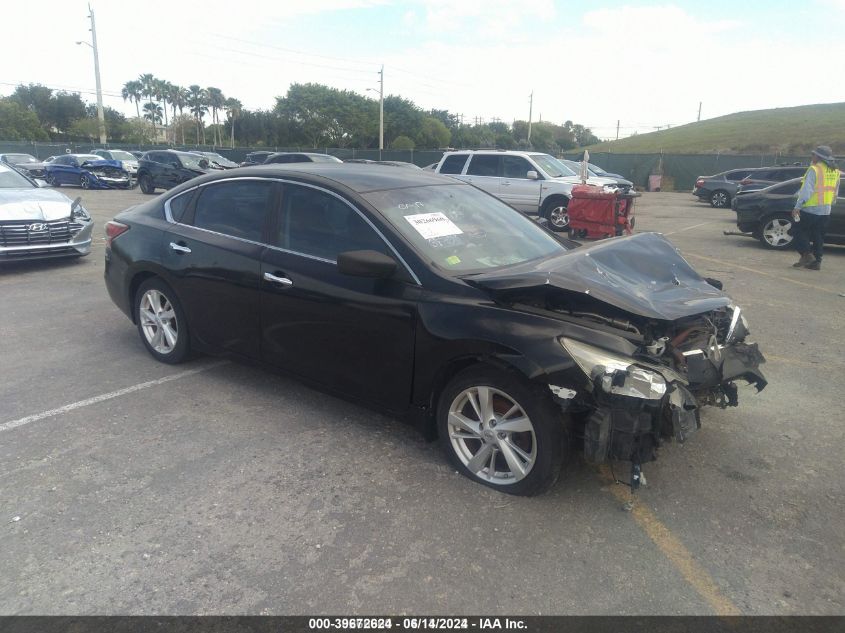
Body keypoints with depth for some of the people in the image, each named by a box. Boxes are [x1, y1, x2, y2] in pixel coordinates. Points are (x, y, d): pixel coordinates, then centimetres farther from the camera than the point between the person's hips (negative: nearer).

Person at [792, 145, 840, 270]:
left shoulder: (814, 169, -12)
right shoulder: (835, 172, 11)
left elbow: (807, 190, -19)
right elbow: (835, 193, 16)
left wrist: (797, 207, -20)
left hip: (810, 209, -7)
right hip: (825, 211, 7)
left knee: (800, 232, 6)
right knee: (818, 236, 11)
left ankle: (807, 254, -7)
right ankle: (816, 261, 11)